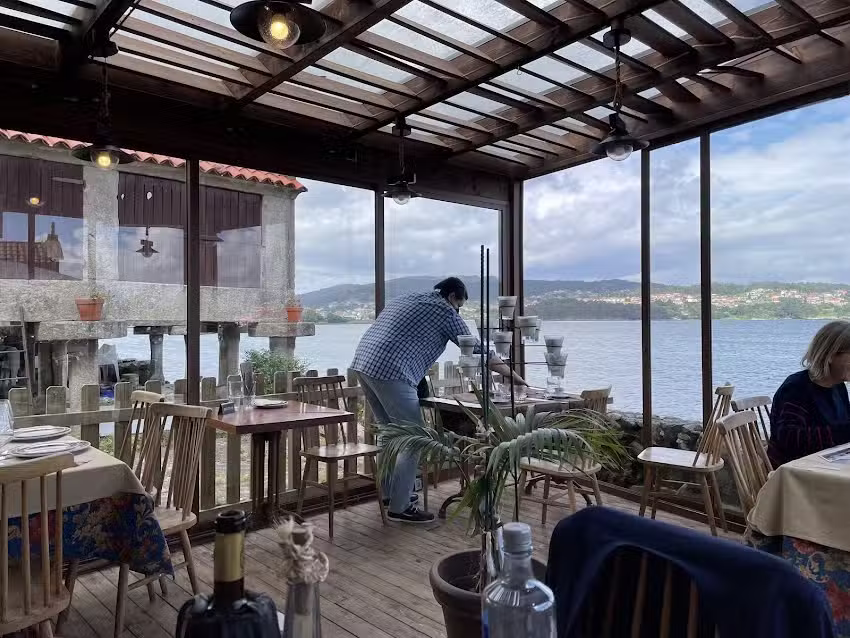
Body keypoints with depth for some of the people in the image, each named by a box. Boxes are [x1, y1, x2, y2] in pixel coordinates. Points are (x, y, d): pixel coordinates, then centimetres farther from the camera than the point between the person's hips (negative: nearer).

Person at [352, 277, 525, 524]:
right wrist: (511, 374, 17)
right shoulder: (444, 310, 4)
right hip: (390, 371, -9)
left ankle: (392, 493, 31)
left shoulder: (407, 298, 27)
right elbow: (477, 348, 7)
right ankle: (400, 507, 4)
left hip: (363, 362, 9)